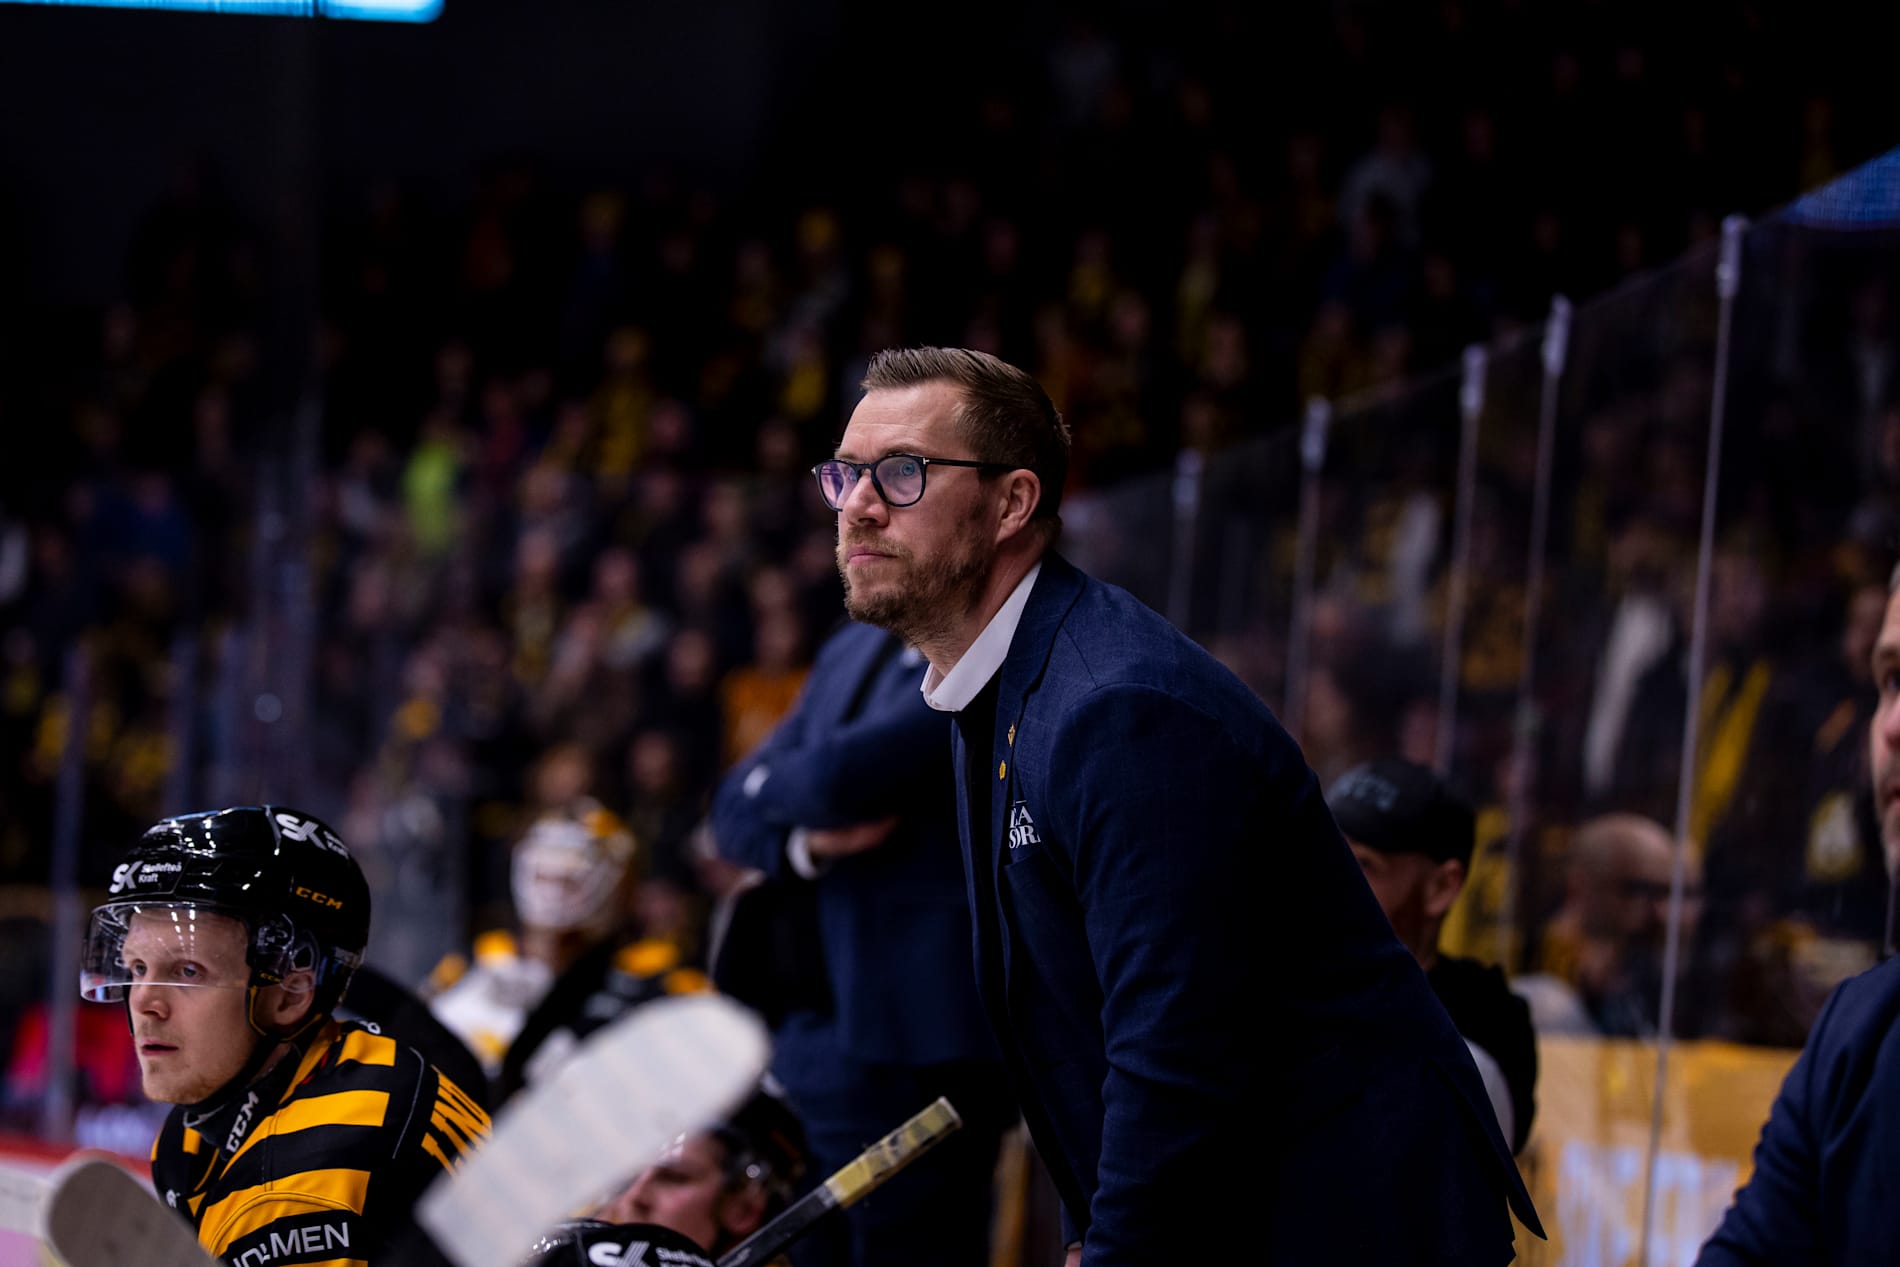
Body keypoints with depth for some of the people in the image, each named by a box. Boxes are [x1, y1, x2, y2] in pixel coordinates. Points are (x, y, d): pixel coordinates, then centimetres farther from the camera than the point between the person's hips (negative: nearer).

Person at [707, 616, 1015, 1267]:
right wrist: (803, 844, -9)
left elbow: (842, 777, -24)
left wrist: (768, 780, -1)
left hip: (910, 1052, -9)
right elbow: (736, 812, 14)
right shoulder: (857, 648, 14)